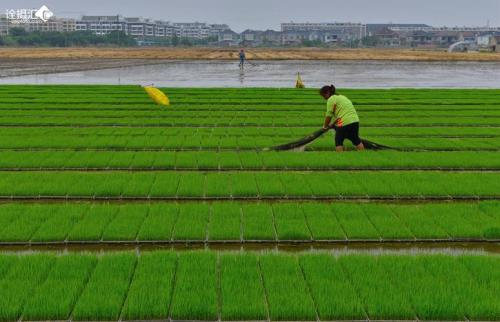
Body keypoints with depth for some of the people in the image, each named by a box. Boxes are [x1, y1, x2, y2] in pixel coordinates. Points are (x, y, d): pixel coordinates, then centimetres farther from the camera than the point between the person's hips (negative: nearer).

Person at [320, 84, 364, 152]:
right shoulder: (341, 96, 23)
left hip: (344, 122, -8)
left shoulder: (331, 99, -4)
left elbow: (329, 115, -6)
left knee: (338, 141, 5)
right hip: (355, 120, 8)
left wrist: (325, 126, 8)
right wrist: (333, 124, 24)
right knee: (356, 140, 19)